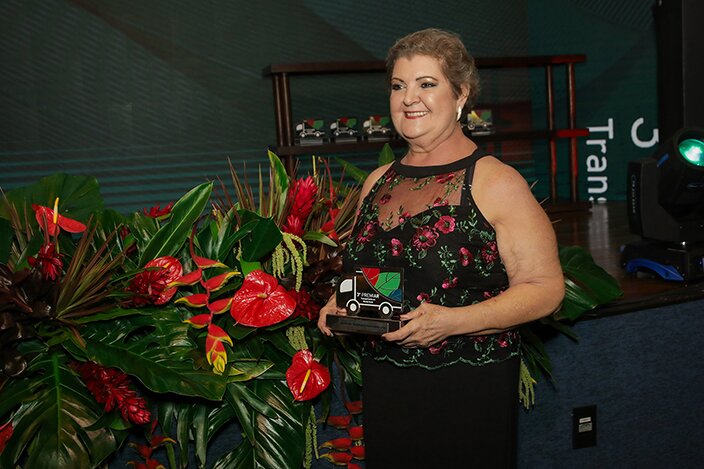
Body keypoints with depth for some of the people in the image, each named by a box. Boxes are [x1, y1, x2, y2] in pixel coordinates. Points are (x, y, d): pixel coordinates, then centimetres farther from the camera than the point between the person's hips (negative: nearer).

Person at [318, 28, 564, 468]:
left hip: (470, 393, -5)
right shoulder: (378, 183, 10)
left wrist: (451, 321, -23)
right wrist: (341, 304, 2)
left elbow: (546, 287, -13)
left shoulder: (495, 181, -9)